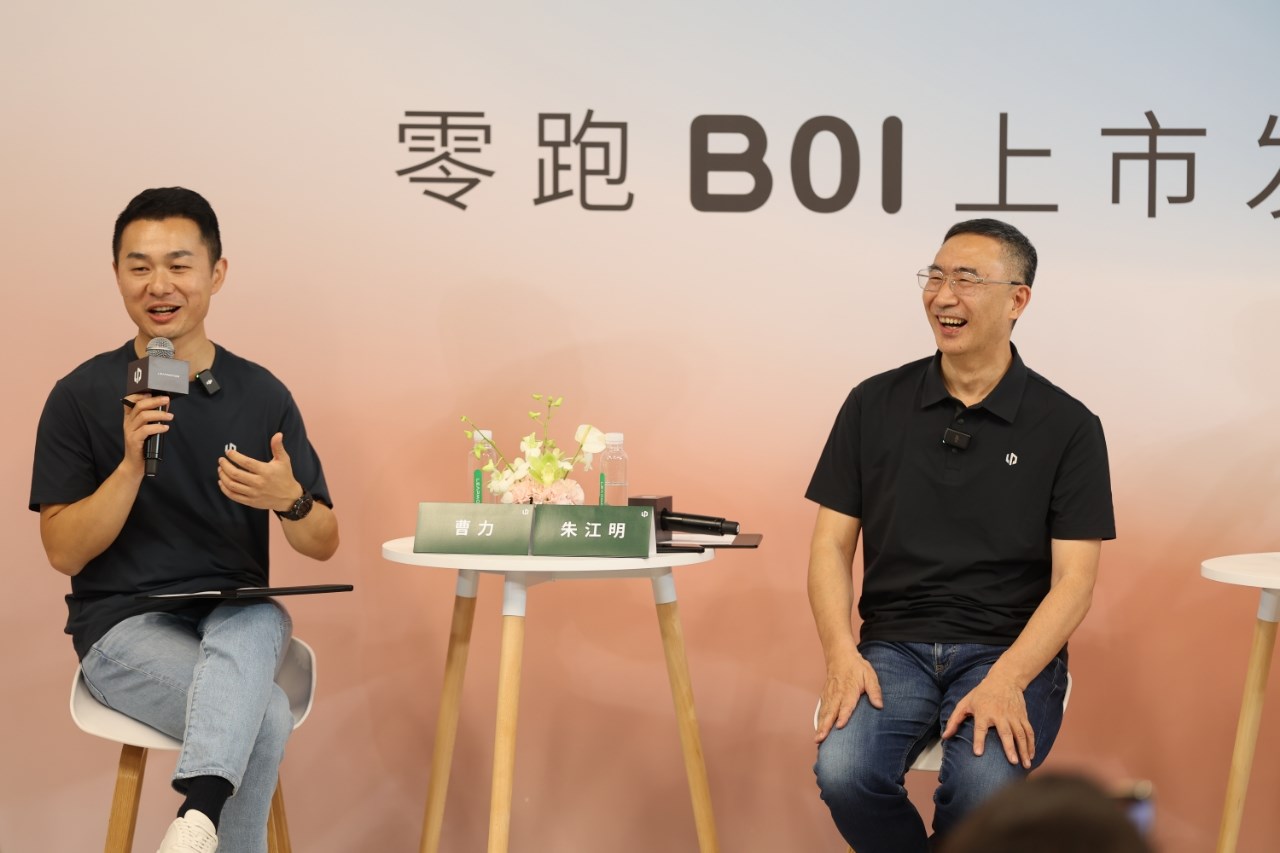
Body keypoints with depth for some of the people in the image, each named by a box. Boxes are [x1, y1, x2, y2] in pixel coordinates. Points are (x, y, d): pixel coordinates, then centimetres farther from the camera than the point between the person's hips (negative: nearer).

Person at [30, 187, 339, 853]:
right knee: (264, 716, -32)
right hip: (123, 623, -2)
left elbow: (322, 544, 8)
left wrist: (287, 498, -16)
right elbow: (64, 553, -4)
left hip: (238, 615, 2)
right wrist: (132, 463, -19)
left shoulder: (262, 394, 5)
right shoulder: (82, 395, -1)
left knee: (255, 624, -37)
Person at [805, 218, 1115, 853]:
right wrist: (842, 656, -12)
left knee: (984, 793, -32)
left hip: (1011, 651, -2)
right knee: (843, 774, -30)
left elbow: (1074, 578, -4)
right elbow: (831, 545, 6)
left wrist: (1005, 680, -20)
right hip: (894, 646, 2)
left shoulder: (1067, 426, 1)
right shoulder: (874, 404, 7)